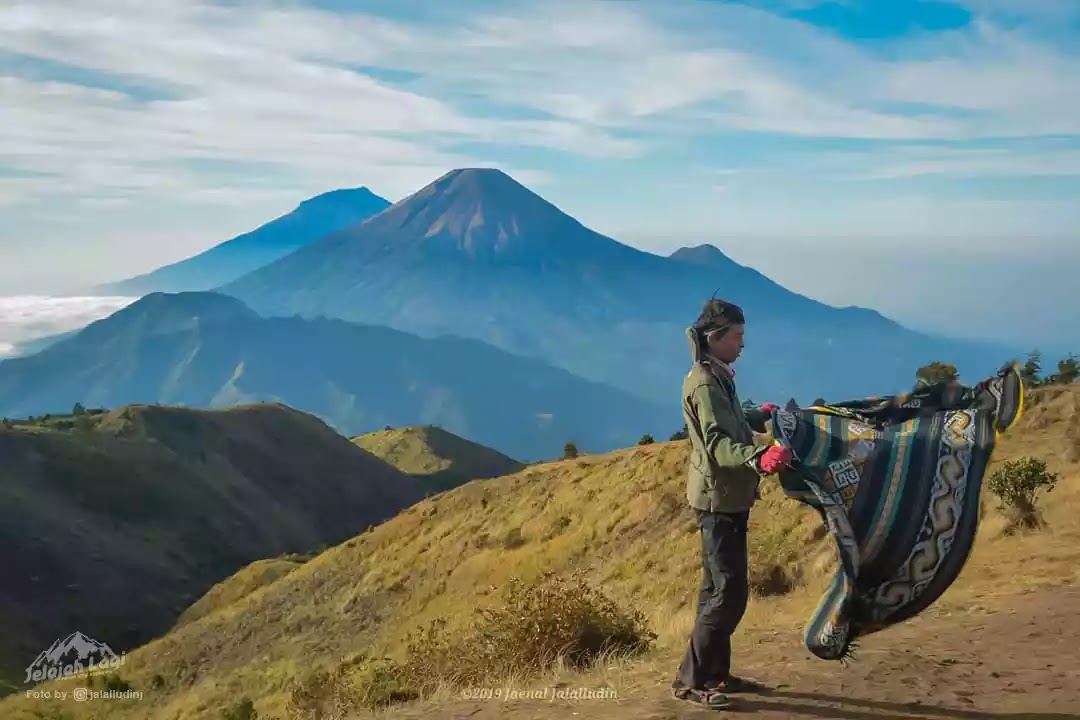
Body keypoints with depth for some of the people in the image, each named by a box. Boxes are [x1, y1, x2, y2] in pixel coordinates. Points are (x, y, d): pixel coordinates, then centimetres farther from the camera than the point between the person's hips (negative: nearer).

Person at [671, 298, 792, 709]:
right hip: (718, 498, -10)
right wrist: (759, 458, -47)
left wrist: (761, 416, 41)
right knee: (729, 592, -9)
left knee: (718, 588, 15)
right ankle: (690, 679, -2)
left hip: (726, 497, 10)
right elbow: (718, 444, -31)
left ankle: (715, 673, 25)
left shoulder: (717, 377, 12)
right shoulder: (704, 383, -19)